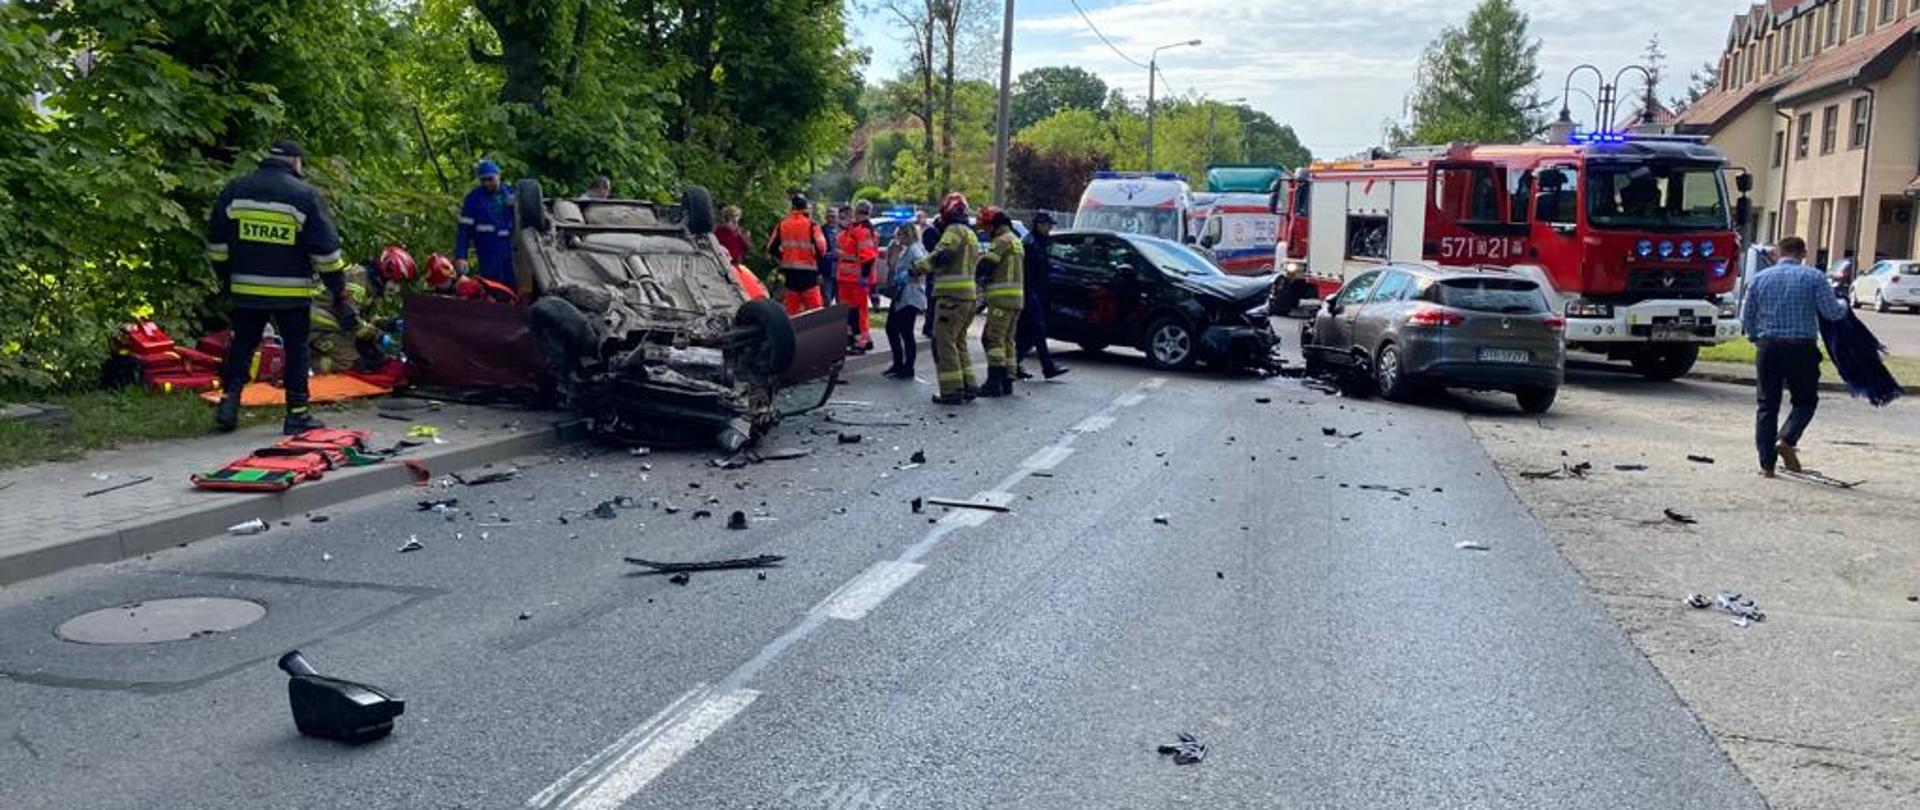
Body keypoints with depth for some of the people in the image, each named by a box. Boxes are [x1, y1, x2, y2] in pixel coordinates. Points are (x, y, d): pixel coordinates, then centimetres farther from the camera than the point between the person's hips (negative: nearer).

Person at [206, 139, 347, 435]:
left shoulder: (234, 191, 5)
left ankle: (228, 403, 12)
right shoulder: (305, 195, -7)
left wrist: (225, 279, 24)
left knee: (242, 345, 17)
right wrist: (339, 294, -2)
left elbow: (217, 244, 11)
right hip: (290, 293, -3)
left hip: (245, 289, 3)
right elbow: (326, 250, -7)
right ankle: (297, 413, 8)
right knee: (297, 348, 7)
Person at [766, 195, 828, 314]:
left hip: (789, 272, 4)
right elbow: (821, 247, -14)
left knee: (792, 308, 10)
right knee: (815, 308, -1)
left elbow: (771, 247, 8)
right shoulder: (811, 225, -10)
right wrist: (816, 256, 8)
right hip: (808, 272, -4)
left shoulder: (782, 225, 3)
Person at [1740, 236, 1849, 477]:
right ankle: (1786, 440, -11)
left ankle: (1767, 464, 4)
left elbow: (1746, 318, 7)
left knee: (1767, 405, 6)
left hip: (1768, 348, 2)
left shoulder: (1759, 278, 6)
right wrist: (1843, 306, 17)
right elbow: (1832, 312, -6)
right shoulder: (1813, 277, -2)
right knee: (1805, 401, 13)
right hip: (1802, 348, -2)